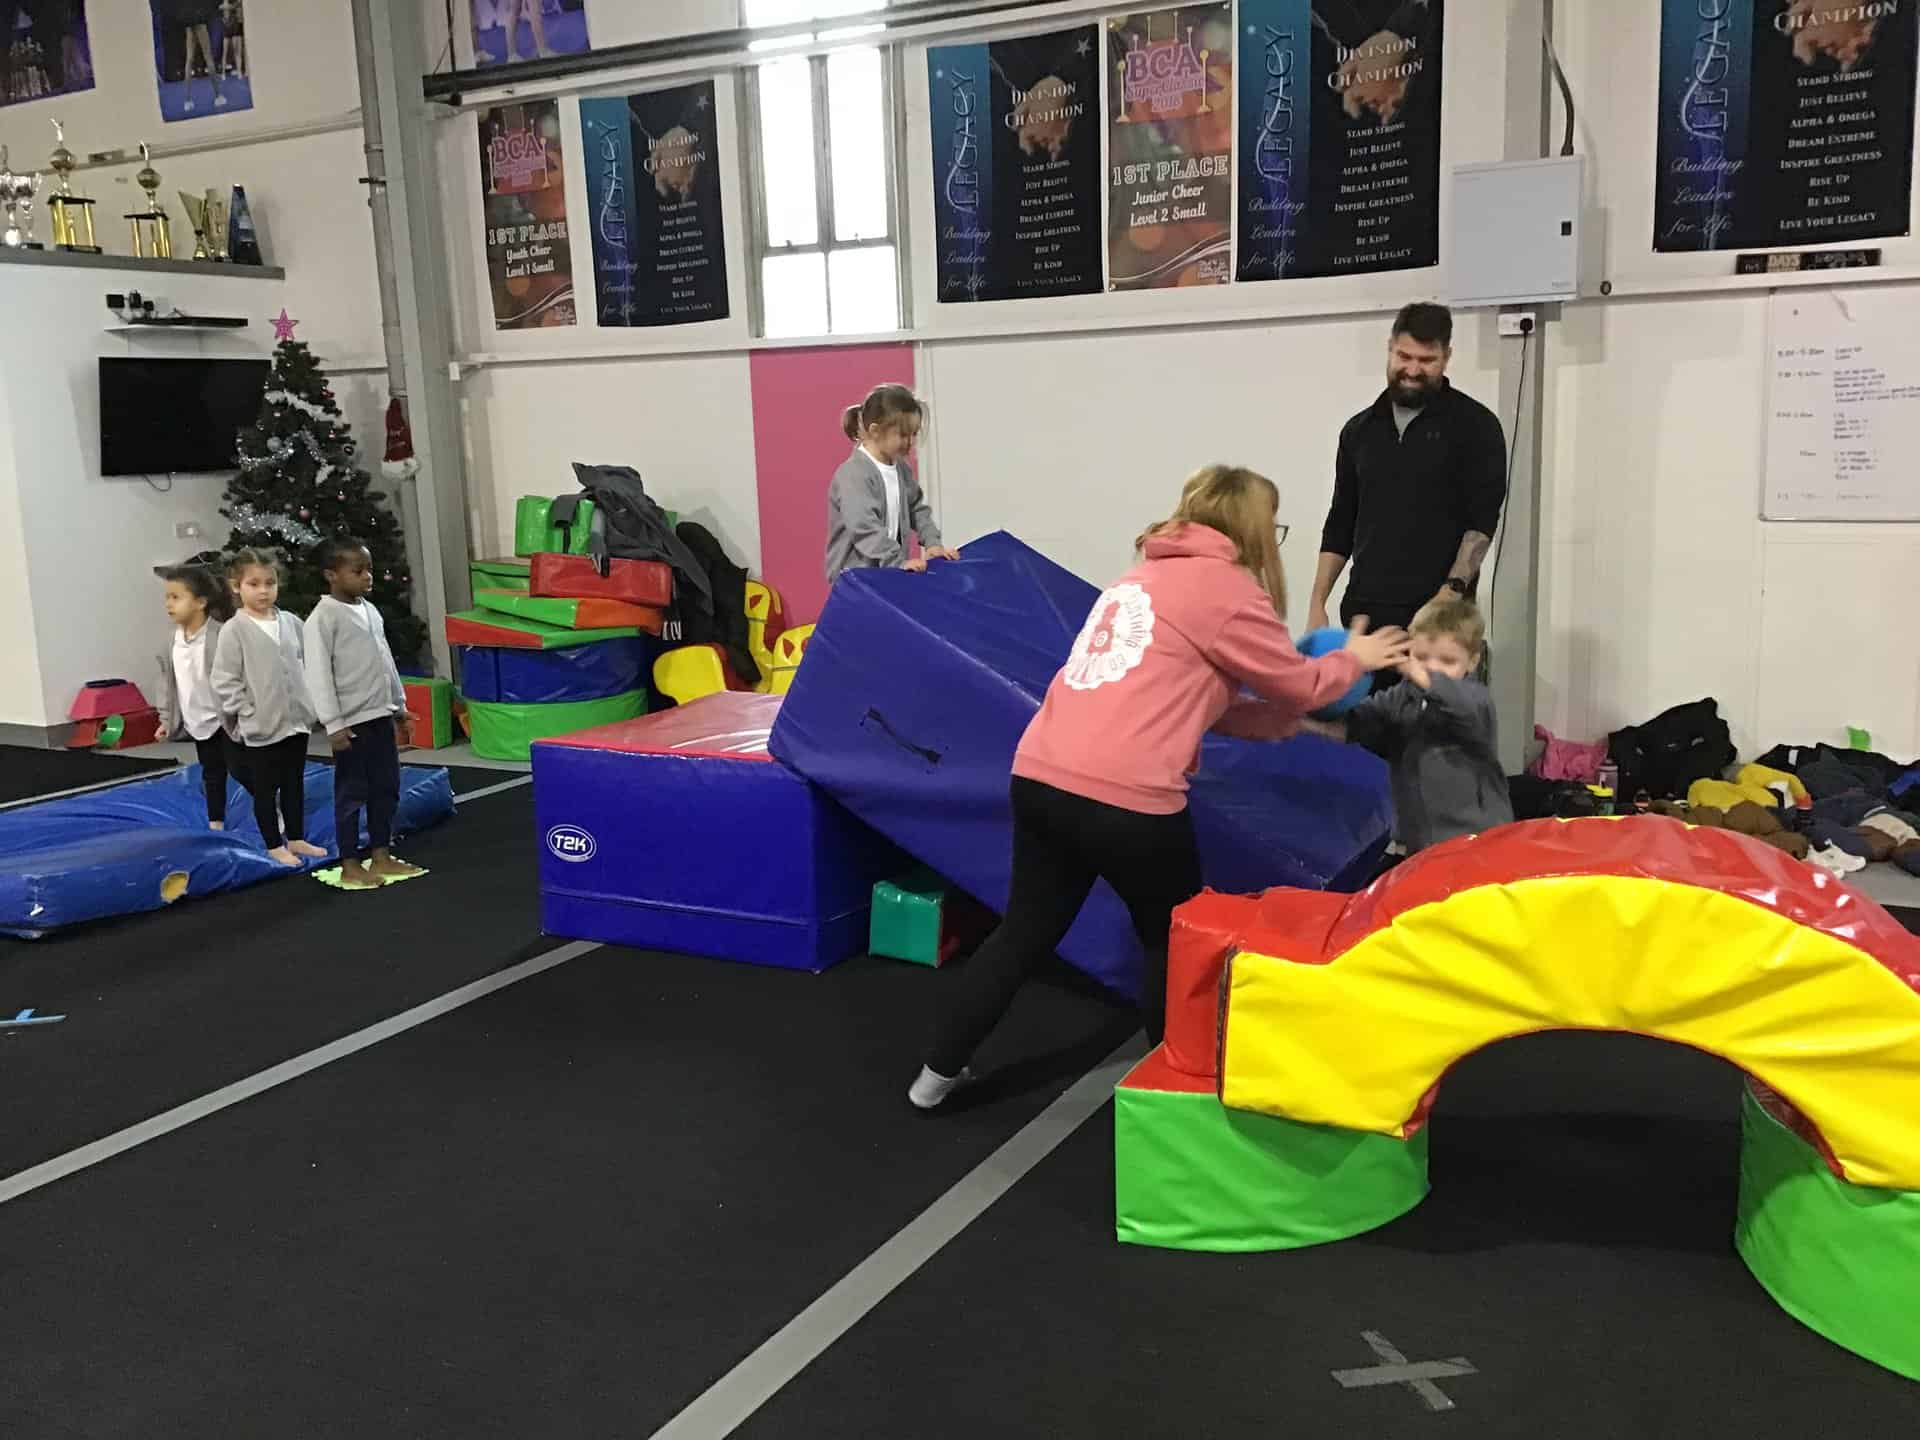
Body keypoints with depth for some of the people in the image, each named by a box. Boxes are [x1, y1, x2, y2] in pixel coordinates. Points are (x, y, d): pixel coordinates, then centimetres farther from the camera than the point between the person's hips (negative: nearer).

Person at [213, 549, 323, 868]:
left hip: (297, 721, 5)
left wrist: (309, 704, 6)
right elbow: (225, 681, -10)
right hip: (261, 727, -5)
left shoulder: (292, 623, 4)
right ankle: (274, 846, 18)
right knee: (265, 789, 7)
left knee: (294, 783, 16)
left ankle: (296, 839, 28)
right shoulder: (234, 630, -10)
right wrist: (248, 714, -12)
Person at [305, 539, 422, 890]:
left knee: (386, 788, 12)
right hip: (351, 722, -8)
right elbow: (319, 675, -16)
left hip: (381, 716, 8)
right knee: (352, 793, 0)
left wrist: (399, 705, 21)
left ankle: (382, 857, 22)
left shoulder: (370, 610, 11)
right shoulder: (323, 618, -13)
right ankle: (350, 867, 8)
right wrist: (333, 724, -19)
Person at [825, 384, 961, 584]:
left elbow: (918, 509, 19)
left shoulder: (901, 469, 8)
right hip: (856, 577, -8)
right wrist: (899, 562, -33)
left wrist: (933, 543, 5)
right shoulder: (854, 475, -20)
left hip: (891, 573, 8)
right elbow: (864, 528, -29)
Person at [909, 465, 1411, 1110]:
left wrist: (1283, 723, 28)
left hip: (1041, 777, 7)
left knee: (1026, 931, 20)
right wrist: (1354, 658, 27)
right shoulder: (1225, 585, -1)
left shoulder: (1145, 577, 23)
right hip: (1123, 794, -7)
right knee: (1174, 940, 16)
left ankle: (938, 1071, 24)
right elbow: (1297, 683, 8)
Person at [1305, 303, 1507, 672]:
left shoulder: (1475, 425, 2)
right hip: (1364, 610, 4)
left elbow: (1482, 522, -7)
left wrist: (1452, 592, -20)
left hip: (1436, 613, -4)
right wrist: (1317, 604, 9)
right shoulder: (1360, 430, 15)